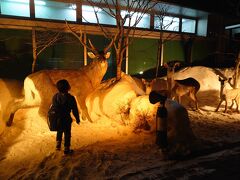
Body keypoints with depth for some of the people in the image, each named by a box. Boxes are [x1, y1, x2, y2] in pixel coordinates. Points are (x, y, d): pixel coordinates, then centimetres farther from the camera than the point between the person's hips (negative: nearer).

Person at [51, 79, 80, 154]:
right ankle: (66, 149, 18)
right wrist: (77, 119, 3)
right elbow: (75, 110, -11)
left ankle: (58, 145, 26)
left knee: (59, 132, 27)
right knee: (67, 134, 10)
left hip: (57, 119, 4)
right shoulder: (70, 98, -18)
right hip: (66, 119, -4)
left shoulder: (55, 96, -4)